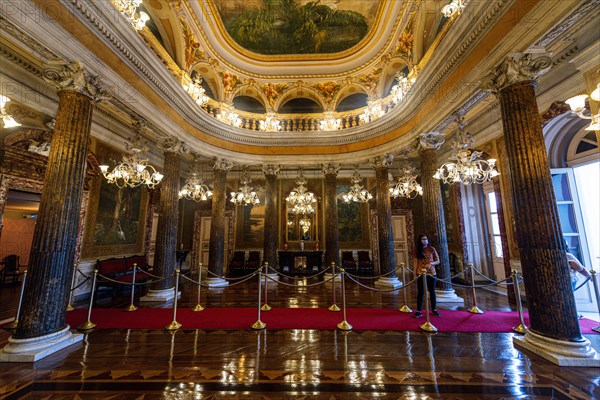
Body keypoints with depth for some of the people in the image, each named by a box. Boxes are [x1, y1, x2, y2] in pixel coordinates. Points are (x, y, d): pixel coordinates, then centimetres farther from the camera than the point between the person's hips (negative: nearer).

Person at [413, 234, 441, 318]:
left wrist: (430, 263, -16)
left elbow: (438, 261, 4)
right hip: (421, 273, 0)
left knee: (432, 291, 10)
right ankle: (419, 311, 9)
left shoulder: (431, 249, 2)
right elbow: (416, 262, 3)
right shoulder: (417, 250, 3)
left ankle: (434, 309, 27)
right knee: (420, 292, 2)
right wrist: (415, 273, -2)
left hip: (431, 273, 0)